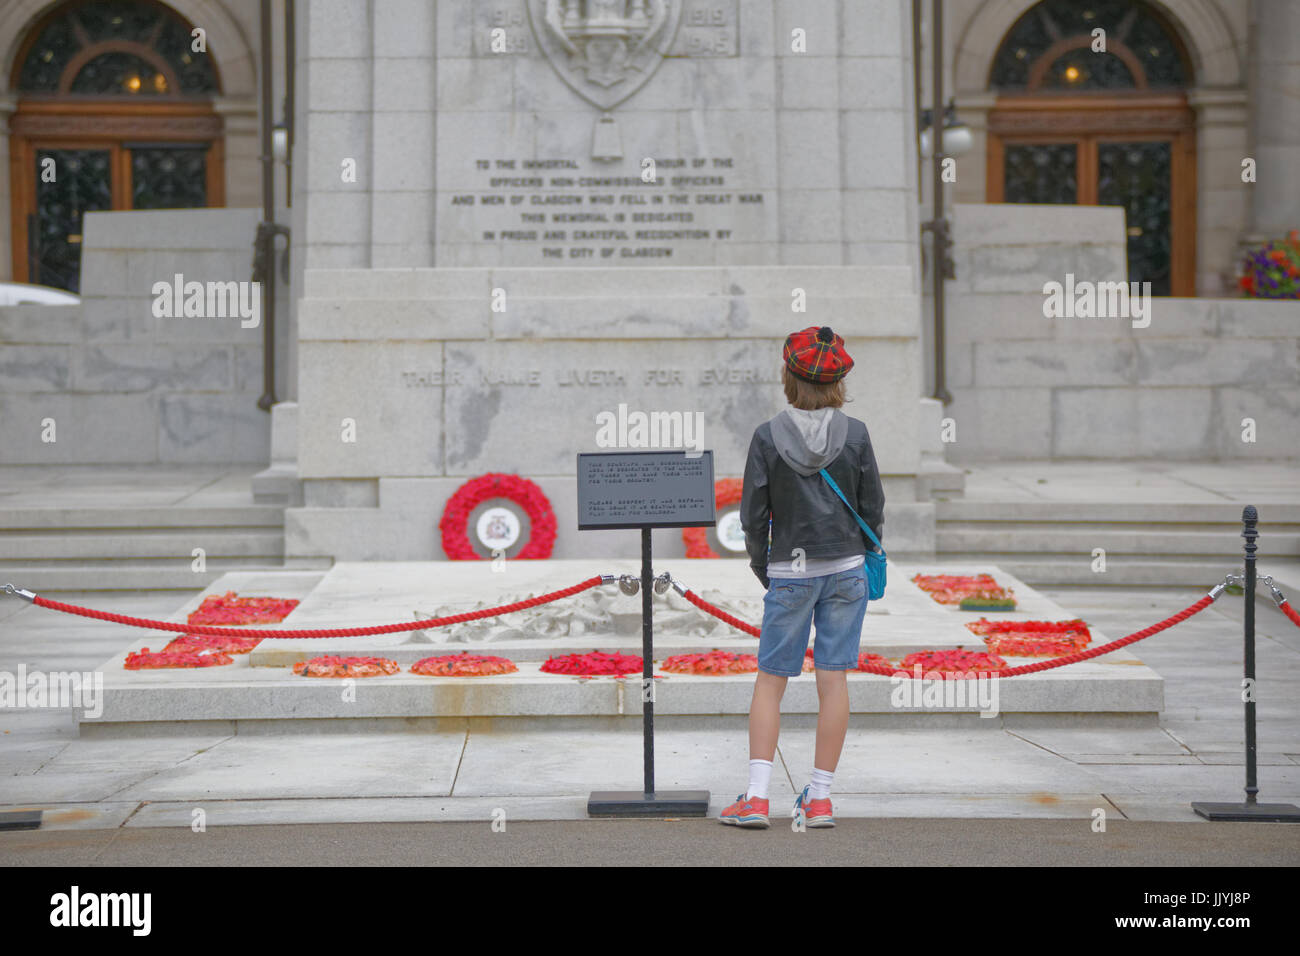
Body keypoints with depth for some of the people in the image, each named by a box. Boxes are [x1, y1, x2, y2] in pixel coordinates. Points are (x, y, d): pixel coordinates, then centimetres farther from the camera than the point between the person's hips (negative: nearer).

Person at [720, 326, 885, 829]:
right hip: (846, 570, 2)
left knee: (770, 681, 6)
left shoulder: (768, 437, -8)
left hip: (790, 573, -2)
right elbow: (872, 508, 2)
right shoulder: (855, 434, -4)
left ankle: (756, 797, 1)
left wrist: (763, 571, 10)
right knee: (833, 680, 5)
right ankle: (819, 798, 9)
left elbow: (754, 515, -4)